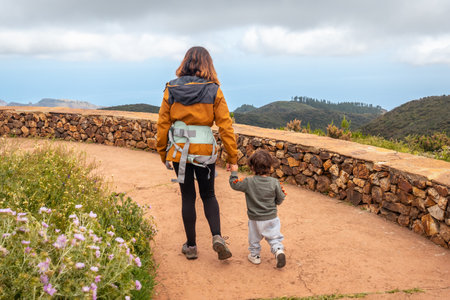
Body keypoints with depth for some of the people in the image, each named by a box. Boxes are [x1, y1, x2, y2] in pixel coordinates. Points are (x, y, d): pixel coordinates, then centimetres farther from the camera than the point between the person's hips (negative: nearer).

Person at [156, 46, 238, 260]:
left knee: (188, 197, 13)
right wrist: (232, 156, -1)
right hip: (205, 151, -1)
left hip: (179, 150, 1)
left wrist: (163, 153, 13)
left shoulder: (171, 89, -1)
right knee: (208, 195, 17)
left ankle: (191, 246, 20)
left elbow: (163, 124, 2)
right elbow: (225, 126, -6)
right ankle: (217, 236, -1)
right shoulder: (213, 91, -5)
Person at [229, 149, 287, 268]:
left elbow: (234, 184, -2)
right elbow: (280, 199, -5)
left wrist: (234, 172, 10)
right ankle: (278, 250, -8)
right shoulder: (274, 182, -13)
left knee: (254, 238, 19)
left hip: (255, 219, 0)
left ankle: (255, 255, 32)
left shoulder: (248, 182, -16)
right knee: (274, 237, 13)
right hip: (271, 218, 1)